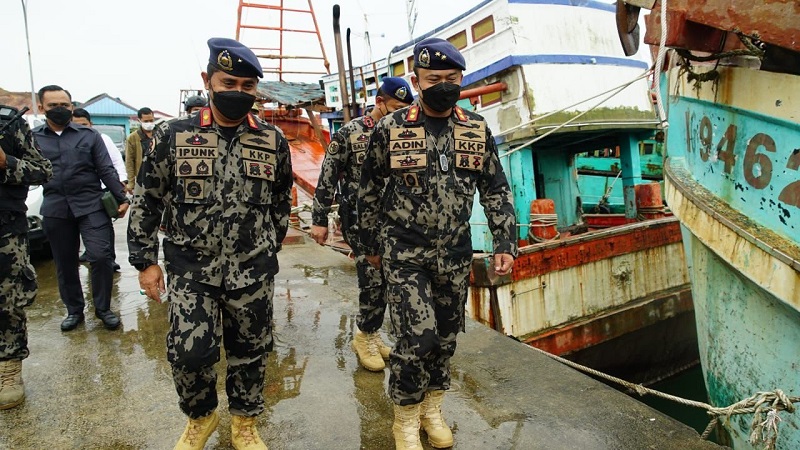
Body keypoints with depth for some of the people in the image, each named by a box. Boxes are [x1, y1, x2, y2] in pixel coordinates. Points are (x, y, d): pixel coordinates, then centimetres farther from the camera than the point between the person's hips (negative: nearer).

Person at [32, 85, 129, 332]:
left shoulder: (89, 135, 4)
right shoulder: (33, 138, 7)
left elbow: (107, 170, 1)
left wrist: (121, 198, -3)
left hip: (91, 205, -2)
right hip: (55, 210, 2)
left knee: (100, 256, -7)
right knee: (64, 263, 11)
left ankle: (103, 308, 11)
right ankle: (74, 309, 27)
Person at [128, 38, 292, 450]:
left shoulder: (273, 141, 0)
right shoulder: (174, 135, -3)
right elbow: (146, 200, 3)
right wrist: (145, 260, 1)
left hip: (253, 272, 1)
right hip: (191, 268, -1)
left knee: (250, 351, 12)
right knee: (188, 352, 1)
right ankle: (200, 417, 32)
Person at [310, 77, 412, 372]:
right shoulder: (350, 133, -6)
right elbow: (327, 179, -5)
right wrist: (319, 220, -7)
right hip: (358, 219, -5)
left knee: (382, 280, 7)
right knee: (374, 279, -9)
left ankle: (369, 335, 25)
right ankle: (365, 337, 12)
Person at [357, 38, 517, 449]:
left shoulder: (478, 131, 2)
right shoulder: (390, 129, -6)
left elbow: (496, 191, 8)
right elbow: (369, 192, 3)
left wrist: (505, 244, 1)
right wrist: (370, 244, 9)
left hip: (455, 254, 4)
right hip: (404, 253, -3)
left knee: (446, 335, 13)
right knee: (417, 336, -8)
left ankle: (432, 408, 35)